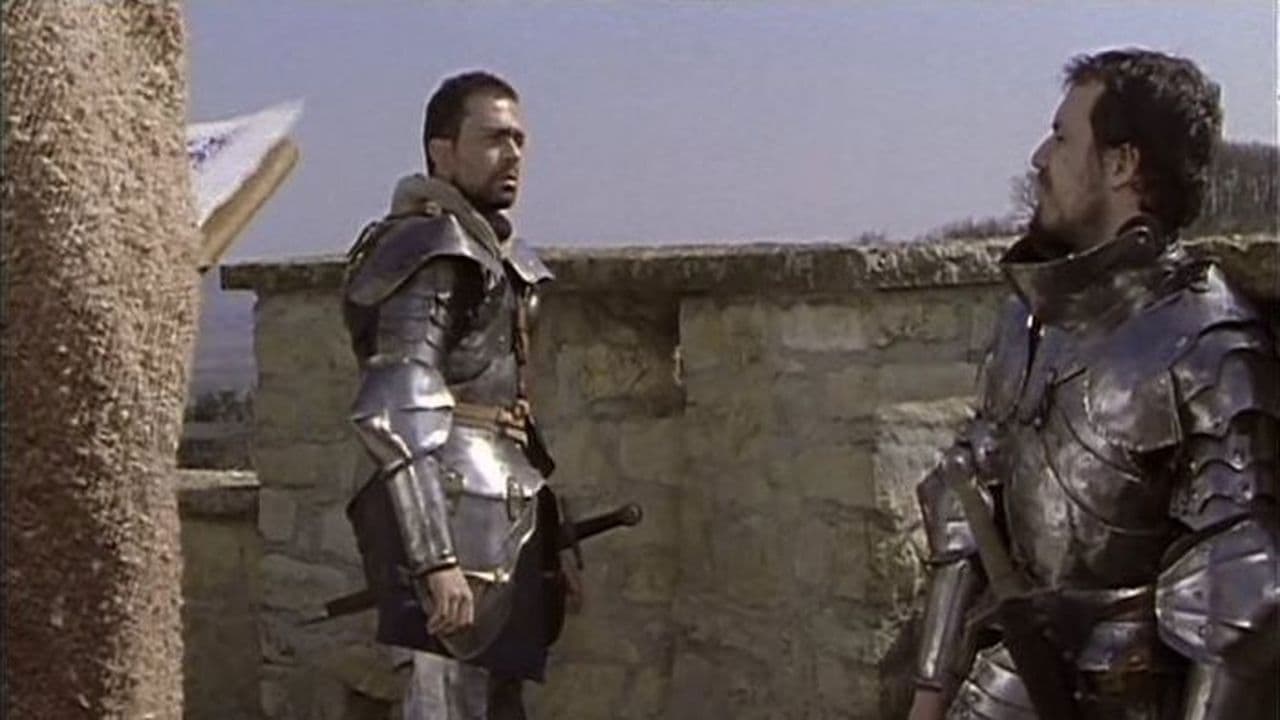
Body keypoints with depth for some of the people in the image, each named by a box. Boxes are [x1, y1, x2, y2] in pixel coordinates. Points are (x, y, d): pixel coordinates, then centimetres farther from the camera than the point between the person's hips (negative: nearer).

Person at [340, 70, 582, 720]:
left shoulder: (497, 256, 19)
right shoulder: (431, 250, -11)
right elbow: (396, 416, -21)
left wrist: (549, 552, 20)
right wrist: (435, 561, -27)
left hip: (498, 521, 10)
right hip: (459, 519, -10)